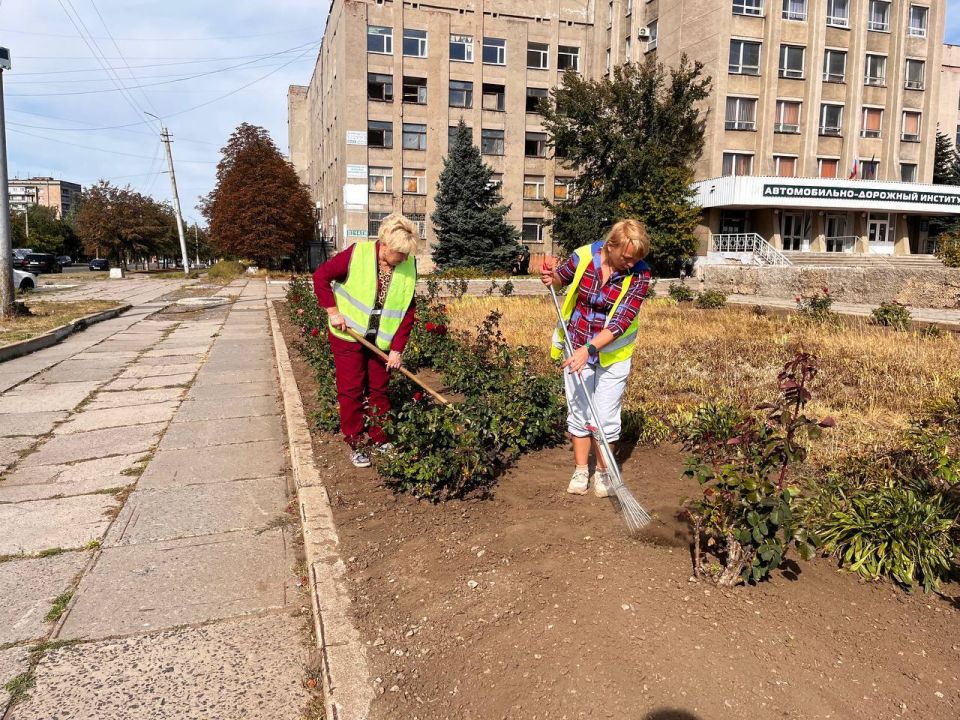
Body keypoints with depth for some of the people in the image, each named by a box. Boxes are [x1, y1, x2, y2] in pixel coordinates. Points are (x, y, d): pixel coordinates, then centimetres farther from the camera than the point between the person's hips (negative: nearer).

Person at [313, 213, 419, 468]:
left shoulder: (408, 267, -9)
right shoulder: (356, 255, -20)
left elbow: (408, 312, -6)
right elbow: (321, 276, -10)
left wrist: (397, 349, -11)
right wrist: (333, 311, -15)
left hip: (382, 341, 3)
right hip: (348, 335, -3)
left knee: (379, 390, 12)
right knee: (351, 390, 3)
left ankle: (379, 437, 27)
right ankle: (354, 442, 15)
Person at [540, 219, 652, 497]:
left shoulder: (639, 274, -19)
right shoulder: (584, 256, -14)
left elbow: (622, 321, -25)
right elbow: (562, 278, 9)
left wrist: (589, 349, -34)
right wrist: (551, 279, -15)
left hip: (612, 353, -2)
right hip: (576, 347, 2)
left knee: (606, 417, 5)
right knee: (578, 412, 10)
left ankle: (602, 471, 26)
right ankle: (581, 470, 25)